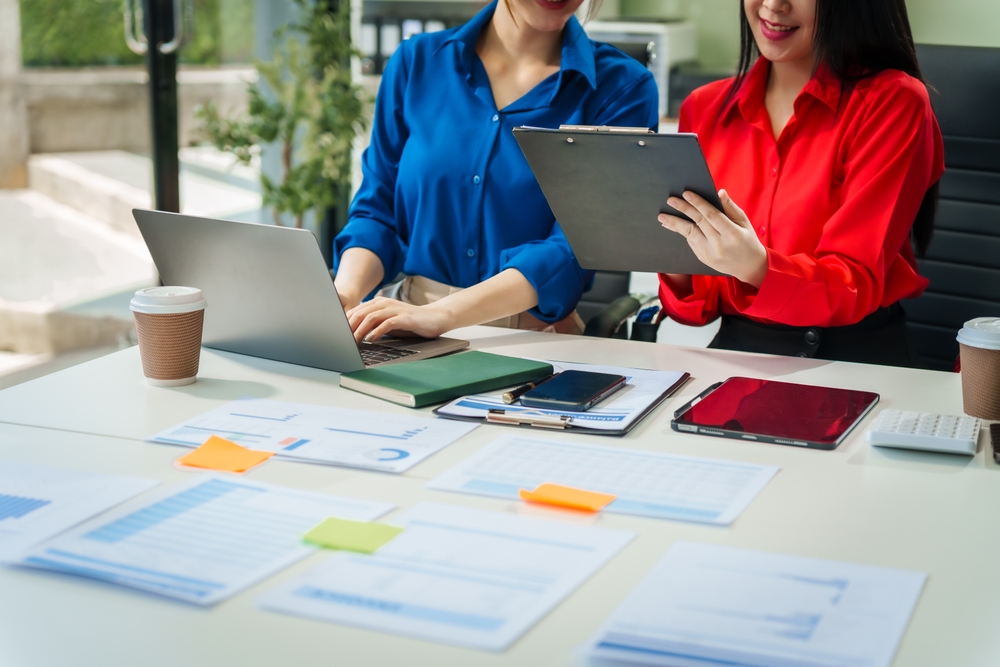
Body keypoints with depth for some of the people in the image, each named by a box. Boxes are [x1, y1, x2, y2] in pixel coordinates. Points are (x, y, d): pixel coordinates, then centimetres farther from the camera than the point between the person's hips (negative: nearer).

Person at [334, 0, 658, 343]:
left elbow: (580, 244, -15)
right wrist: (343, 294, -15)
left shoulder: (622, 87, -5)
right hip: (413, 342, 1)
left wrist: (440, 314, -28)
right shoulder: (416, 62, 4)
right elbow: (377, 208, 7)